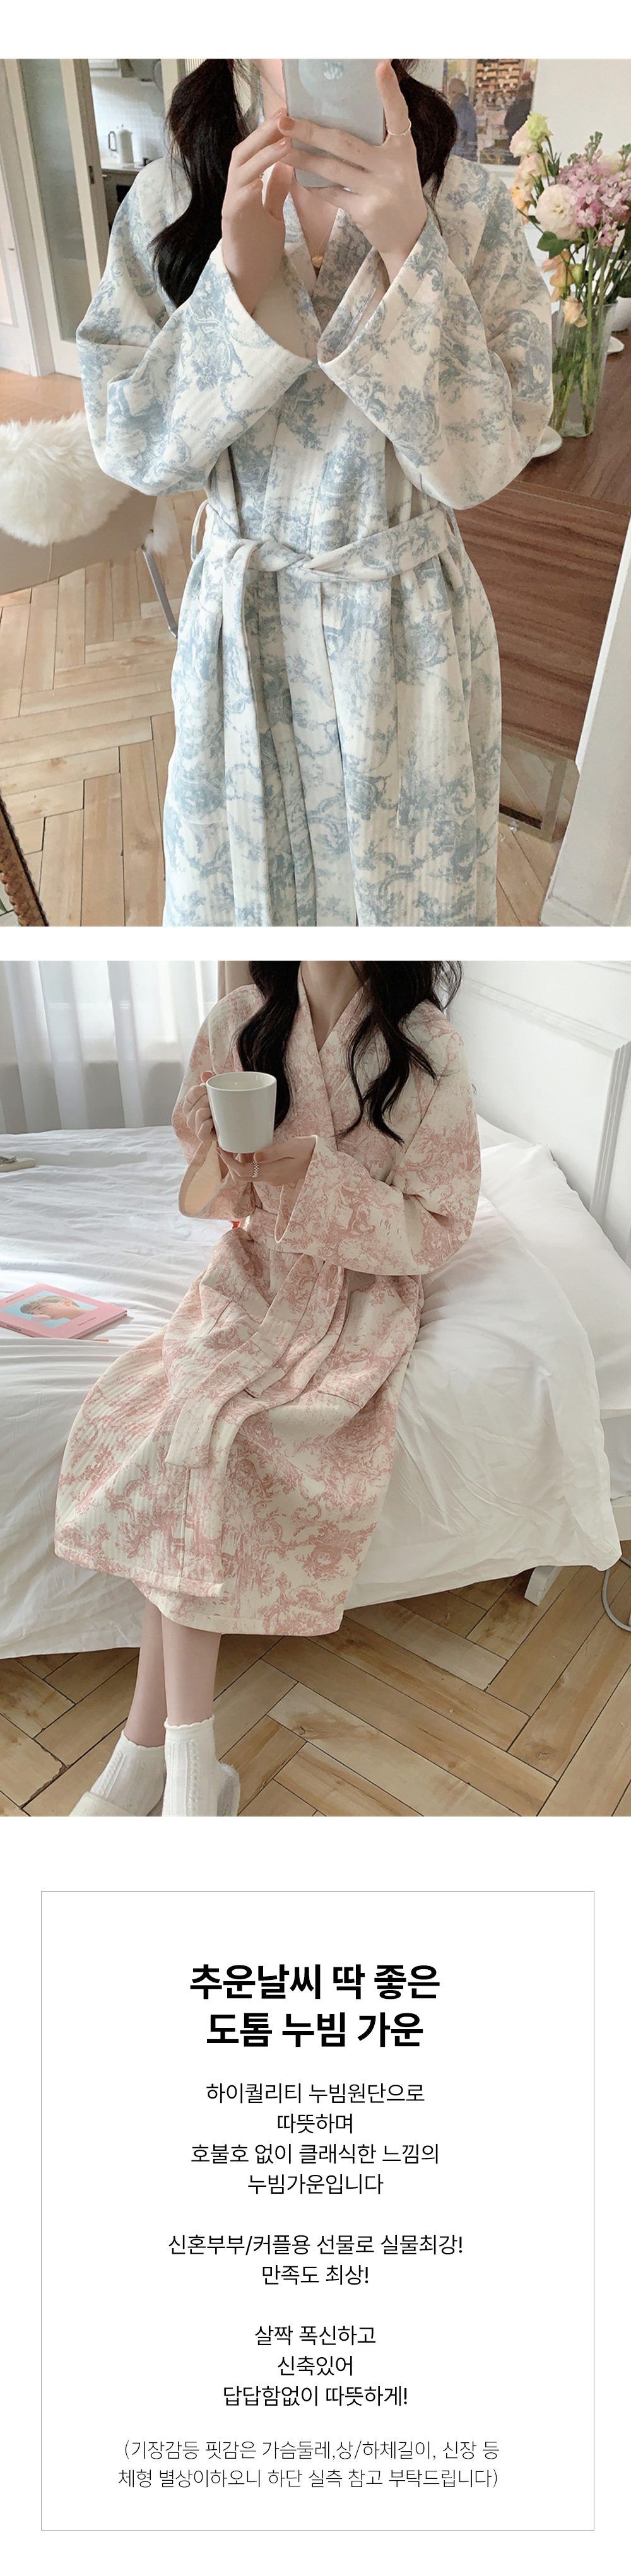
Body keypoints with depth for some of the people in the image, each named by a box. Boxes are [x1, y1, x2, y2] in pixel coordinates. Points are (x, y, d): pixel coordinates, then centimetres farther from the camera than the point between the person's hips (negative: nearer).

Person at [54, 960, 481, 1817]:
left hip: (361, 1296, -3)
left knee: (197, 1426, -27)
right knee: (185, 1423, -26)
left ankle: (150, 1744, -16)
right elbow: (208, 1198, 8)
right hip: (254, 1279, 3)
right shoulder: (238, 1022, 0)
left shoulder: (427, 1047, -9)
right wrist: (215, 1152, -15)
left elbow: (438, 1227, -8)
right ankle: (187, 1760, -17)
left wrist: (319, 1177, -22)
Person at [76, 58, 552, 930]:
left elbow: (480, 462, -17)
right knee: (234, 888, 17)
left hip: (411, 625, -1)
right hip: (238, 620, 1)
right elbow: (128, 446, -11)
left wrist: (406, 246, -27)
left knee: (412, 892, 15)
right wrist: (240, 277, -24)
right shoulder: (170, 195, -6)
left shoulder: (472, 206, -10)